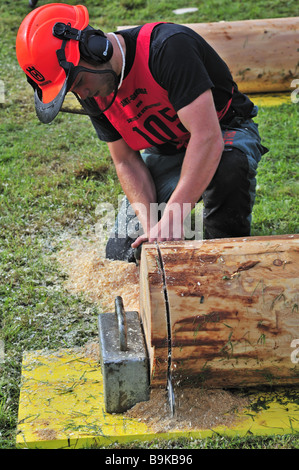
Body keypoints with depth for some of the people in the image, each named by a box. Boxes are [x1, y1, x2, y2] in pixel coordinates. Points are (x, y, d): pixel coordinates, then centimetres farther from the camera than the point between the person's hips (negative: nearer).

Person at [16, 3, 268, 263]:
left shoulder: (169, 46, -34)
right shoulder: (93, 91, -13)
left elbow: (207, 138, -40)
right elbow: (126, 162, -8)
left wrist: (172, 218, -43)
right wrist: (151, 226, -24)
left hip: (224, 132, -4)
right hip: (164, 151, 5)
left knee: (228, 164, -42)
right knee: (123, 253, -4)